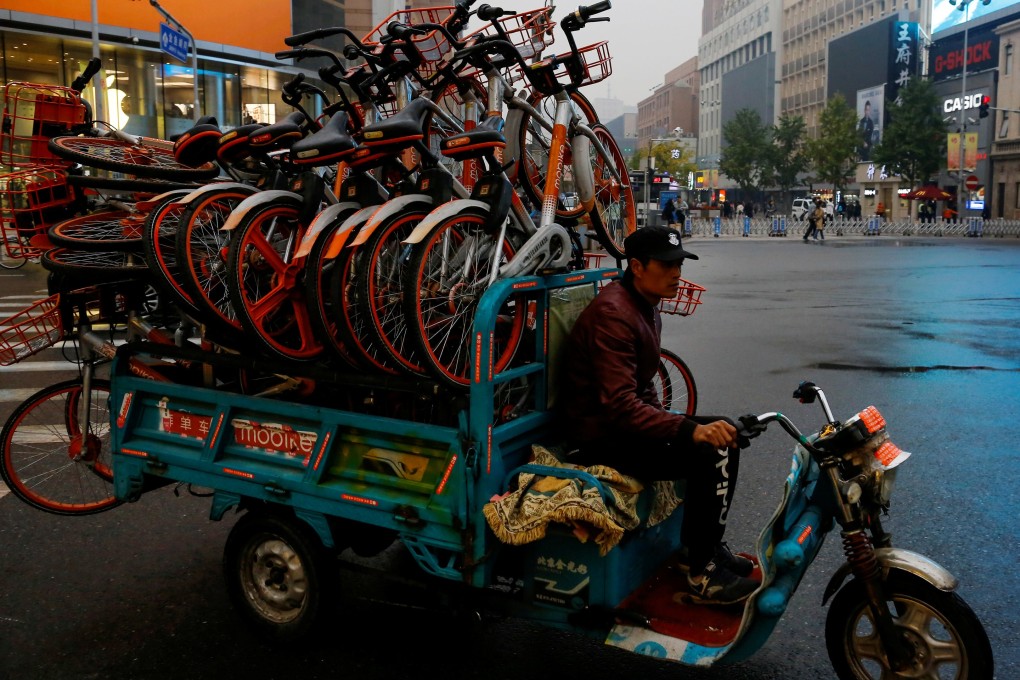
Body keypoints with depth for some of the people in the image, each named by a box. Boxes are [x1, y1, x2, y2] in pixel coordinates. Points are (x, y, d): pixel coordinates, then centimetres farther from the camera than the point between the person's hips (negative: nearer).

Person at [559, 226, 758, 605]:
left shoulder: (646, 306, 12)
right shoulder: (613, 314, -22)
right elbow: (620, 406, -31)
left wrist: (668, 421, 9)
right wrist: (690, 429, -38)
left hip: (629, 421, 10)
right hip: (600, 439, -10)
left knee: (726, 435, 7)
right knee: (708, 454, -23)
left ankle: (701, 546, 16)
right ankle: (702, 575, -10)